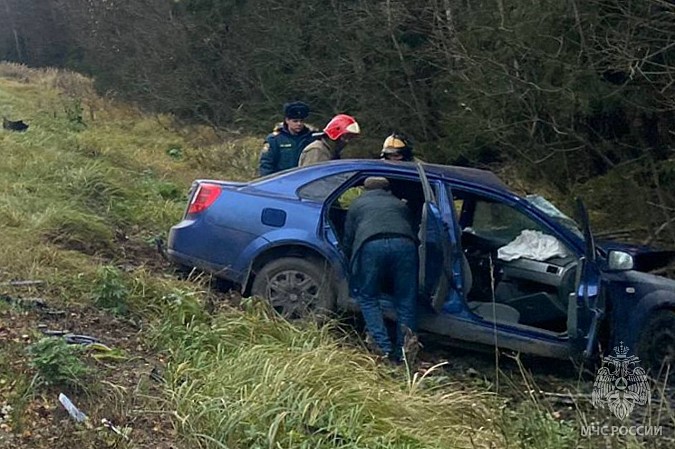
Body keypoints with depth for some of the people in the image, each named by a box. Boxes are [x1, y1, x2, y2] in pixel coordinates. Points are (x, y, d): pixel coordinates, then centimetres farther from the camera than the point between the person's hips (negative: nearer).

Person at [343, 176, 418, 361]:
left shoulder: (357, 204, 34)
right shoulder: (400, 205, 39)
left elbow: (347, 242, 32)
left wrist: (353, 267, 47)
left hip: (371, 245, -1)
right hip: (404, 244, 2)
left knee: (367, 298, 13)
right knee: (406, 301, 13)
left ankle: (385, 349, 0)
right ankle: (402, 352, 2)